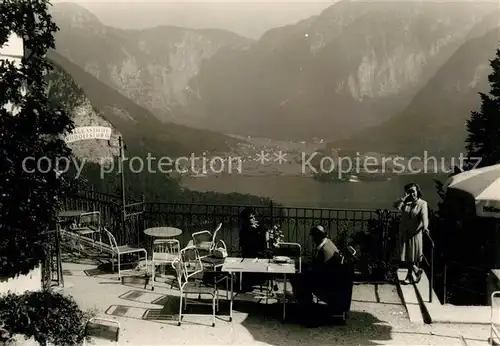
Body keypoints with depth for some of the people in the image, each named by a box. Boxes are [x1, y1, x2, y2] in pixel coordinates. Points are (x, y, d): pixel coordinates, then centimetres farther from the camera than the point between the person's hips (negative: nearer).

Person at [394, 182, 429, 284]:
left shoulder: (422, 203, -5)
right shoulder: (406, 202, 5)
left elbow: (424, 216, -21)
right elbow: (396, 206, -12)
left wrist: (425, 226, -39)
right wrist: (405, 197, -12)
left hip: (415, 232, -3)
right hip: (404, 232, 3)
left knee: (413, 254, 6)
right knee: (406, 253, 5)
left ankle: (410, 275, 22)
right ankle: (417, 270, 24)